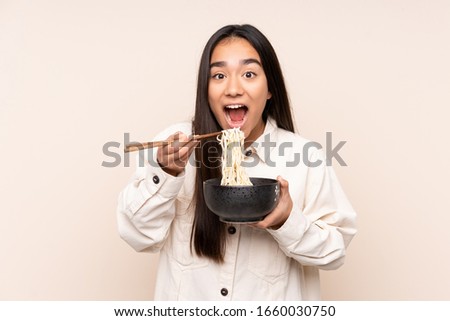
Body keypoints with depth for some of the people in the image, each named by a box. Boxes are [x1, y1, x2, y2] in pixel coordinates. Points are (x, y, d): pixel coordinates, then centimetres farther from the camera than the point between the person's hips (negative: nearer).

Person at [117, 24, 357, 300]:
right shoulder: (176, 142, -13)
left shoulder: (305, 156, -15)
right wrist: (165, 174, -28)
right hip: (187, 297, 1)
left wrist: (288, 223, -27)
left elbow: (336, 248, -10)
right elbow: (139, 235, -13)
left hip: (273, 306, 0)